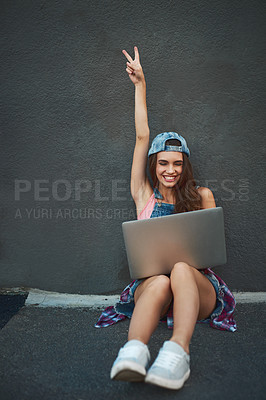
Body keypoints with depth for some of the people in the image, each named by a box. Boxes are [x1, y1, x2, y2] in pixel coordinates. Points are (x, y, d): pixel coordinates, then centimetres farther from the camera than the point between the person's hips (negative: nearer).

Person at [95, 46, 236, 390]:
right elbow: (142, 137, 11)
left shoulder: (201, 196, 13)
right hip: (150, 282, 0)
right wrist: (140, 85, 13)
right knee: (160, 282, -35)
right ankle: (134, 352, -52)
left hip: (197, 283, 1)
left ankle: (177, 353, -49)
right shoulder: (145, 195, 12)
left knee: (180, 269, -34)